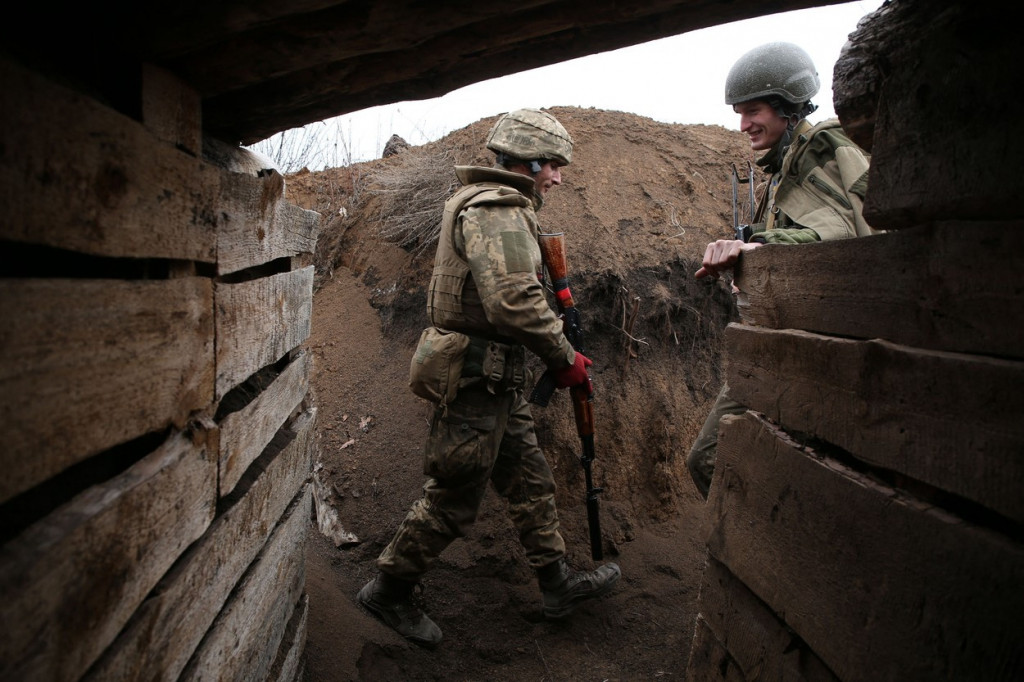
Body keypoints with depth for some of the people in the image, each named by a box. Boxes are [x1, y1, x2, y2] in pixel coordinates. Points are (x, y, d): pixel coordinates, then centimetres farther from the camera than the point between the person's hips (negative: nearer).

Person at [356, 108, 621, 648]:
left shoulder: (496, 207, 17)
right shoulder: (496, 209, -17)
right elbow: (515, 301, -29)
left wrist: (555, 350, 12)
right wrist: (565, 358, -17)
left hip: (496, 380, 11)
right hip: (474, 381, -11)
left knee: (529, 478, 17)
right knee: (452, 501, 3)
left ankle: (557, 583, 32)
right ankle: (388, 589, 21)